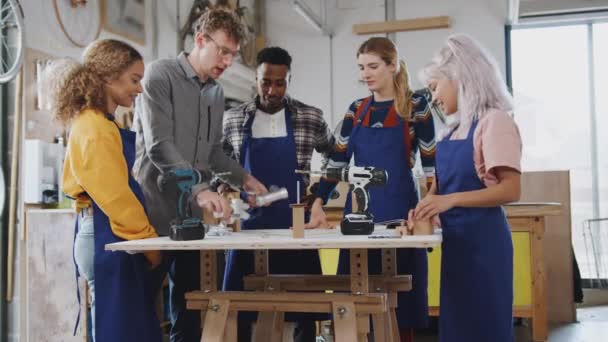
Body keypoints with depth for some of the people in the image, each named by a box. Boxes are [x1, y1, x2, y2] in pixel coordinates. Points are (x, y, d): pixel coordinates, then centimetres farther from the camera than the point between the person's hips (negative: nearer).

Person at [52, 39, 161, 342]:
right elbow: (116, 196, -18)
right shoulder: (97, 129, -15)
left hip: (103, 240, 10)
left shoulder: (92, 124, 16)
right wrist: (150, 241, -9)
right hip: (108, 241, -10)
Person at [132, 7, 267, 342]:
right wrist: (200, 189, -28)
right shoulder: (161, 74, -9)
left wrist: (242, 177, 5)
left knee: (189, 303, 12)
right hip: (157, 212, -7)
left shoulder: (216, 93, 13)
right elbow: (159, 146, -19)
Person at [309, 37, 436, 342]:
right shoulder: (356, 109, 11)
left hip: (399, 208, -4)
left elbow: (430, 161, -1)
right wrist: (318, 204, -2)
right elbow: (337, 161, 9)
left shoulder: (415, 105, -1)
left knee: (398, 298, 2)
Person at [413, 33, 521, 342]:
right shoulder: (459, 128, 12)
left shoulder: (494, 120, -12)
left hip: (482, 239, -8)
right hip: (456, 240, 8)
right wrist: (428, 206, -1)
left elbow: (510, 190, -19)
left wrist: (450, 200, -27)